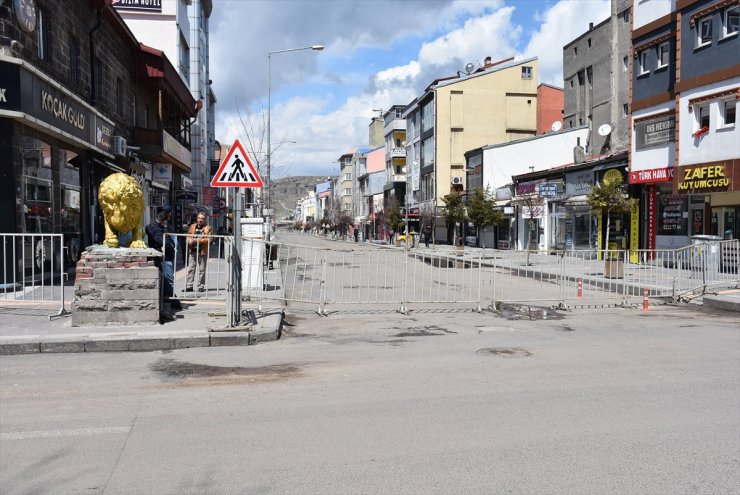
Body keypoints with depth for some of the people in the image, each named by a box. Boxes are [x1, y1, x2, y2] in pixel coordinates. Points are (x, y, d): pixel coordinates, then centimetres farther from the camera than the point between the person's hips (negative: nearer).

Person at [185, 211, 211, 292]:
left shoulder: (207, 228, -1)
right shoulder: (192, 226, 13)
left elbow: (208, 239, -11)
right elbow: (188, 236, 16)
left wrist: (197, 240, -19)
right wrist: (190, 240, -7)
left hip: (202, 252, -4)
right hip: (193, 251, 4)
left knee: (201, 270, 3)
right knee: (190, 269, 3)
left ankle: (201, 286, 9)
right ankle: (189, 286, 7)